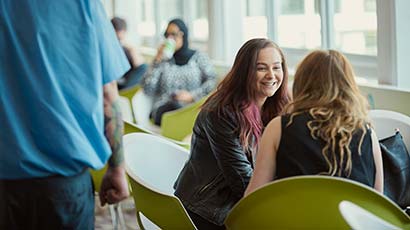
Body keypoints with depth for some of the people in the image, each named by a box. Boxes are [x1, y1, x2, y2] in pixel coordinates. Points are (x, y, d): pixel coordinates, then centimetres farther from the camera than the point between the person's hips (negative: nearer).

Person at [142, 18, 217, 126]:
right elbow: (148, 89, 5)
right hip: (164, 109, 1)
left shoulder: (199, 57, 15)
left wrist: (192, 95, -10)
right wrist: (157, 60, 1)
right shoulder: (162, 59, 16)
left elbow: (212, 80, 2)